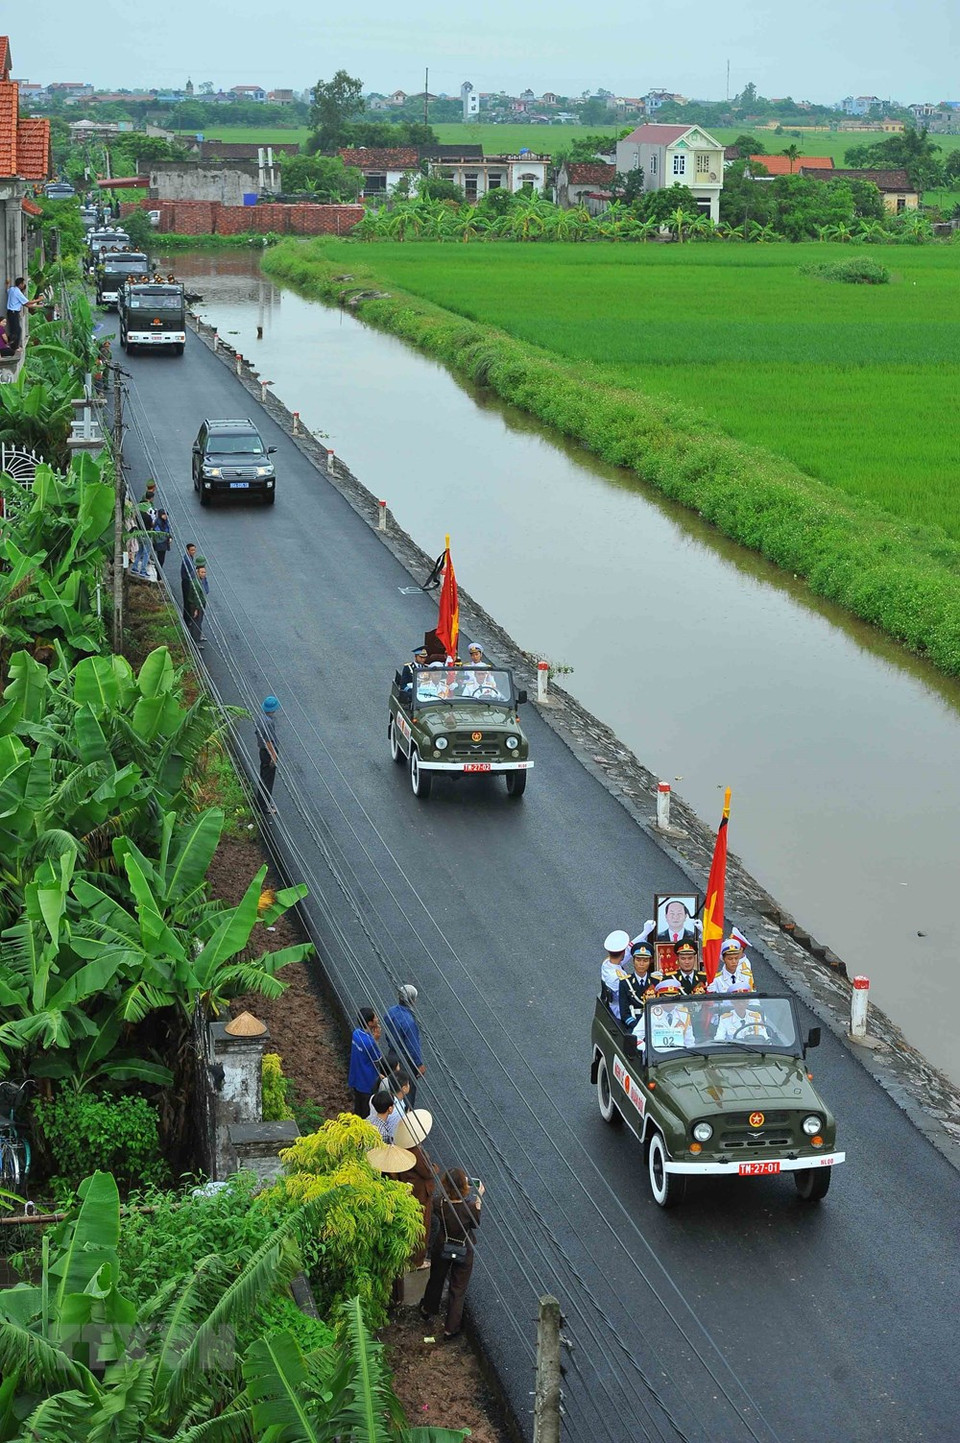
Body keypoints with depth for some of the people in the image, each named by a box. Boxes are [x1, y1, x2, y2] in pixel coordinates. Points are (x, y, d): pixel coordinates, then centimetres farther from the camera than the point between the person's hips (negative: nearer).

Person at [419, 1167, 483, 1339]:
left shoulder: (440, 1204, -23)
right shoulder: (469, 1207, -29)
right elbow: (476, 1224, -8)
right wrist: (478, 1198, -6)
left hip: (441, 1247, 3)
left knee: (436, 1279, 29)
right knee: (458, 1289, 15)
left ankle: (427, 1310, 54)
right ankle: (451, 1329, 24)